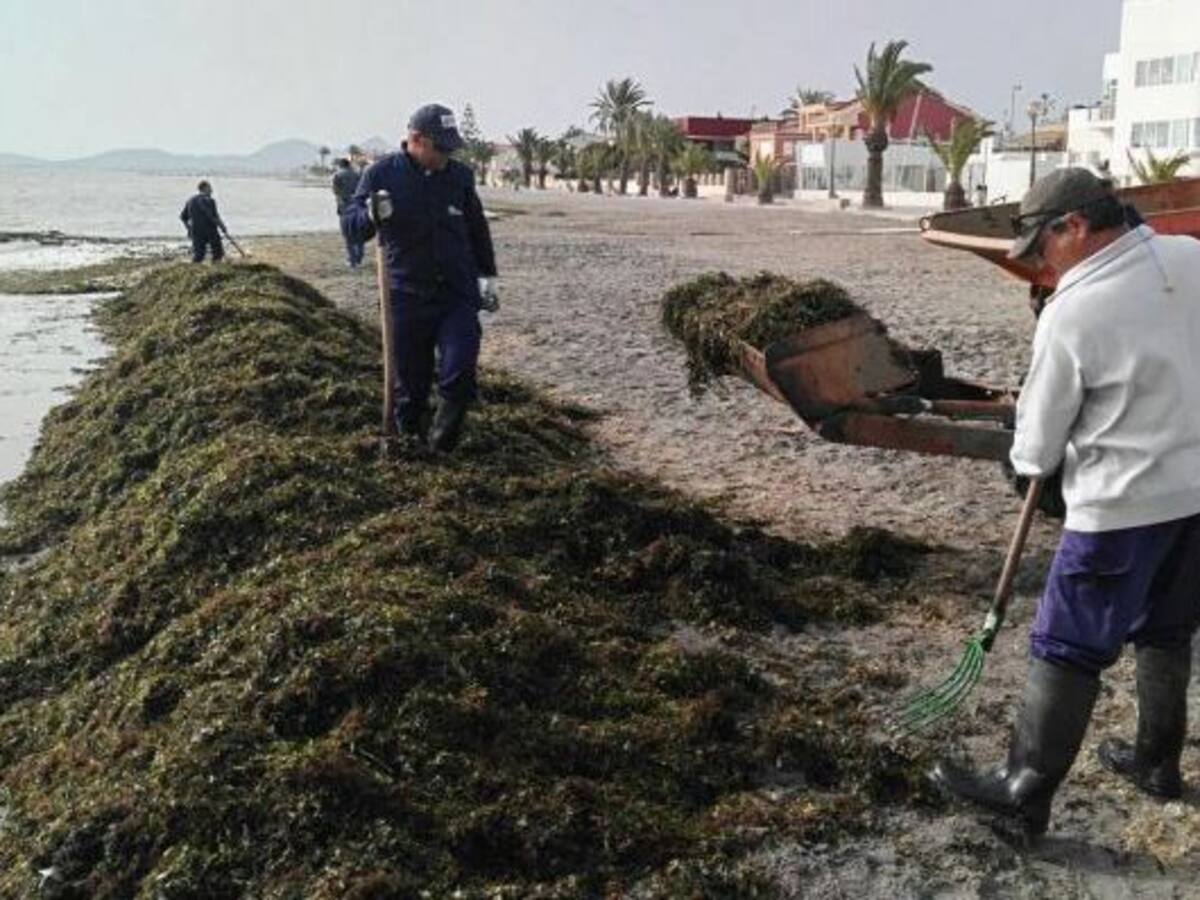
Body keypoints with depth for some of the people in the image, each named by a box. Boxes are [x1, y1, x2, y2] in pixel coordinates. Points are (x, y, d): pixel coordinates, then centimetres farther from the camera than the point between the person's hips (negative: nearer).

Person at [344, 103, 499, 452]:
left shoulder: (459, 175, 5)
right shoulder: (382, 174, -3)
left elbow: (477, 229, 18)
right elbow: (353, 224, 0)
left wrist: (486, 276, 17)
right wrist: (372, 215, -22)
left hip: (459, 296, 2)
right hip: (408, 297, -1)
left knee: (459, 374, -10)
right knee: (411, 379, 5)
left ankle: (443, 445, 11)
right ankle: (410, 437, 27)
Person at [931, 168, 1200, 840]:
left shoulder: (1072, 313, -20)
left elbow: (1040, 437, -8)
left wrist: (1028, 464, 12)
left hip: (1123, 505, -7)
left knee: (1069, 650, 2)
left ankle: (1025, 792, 12)